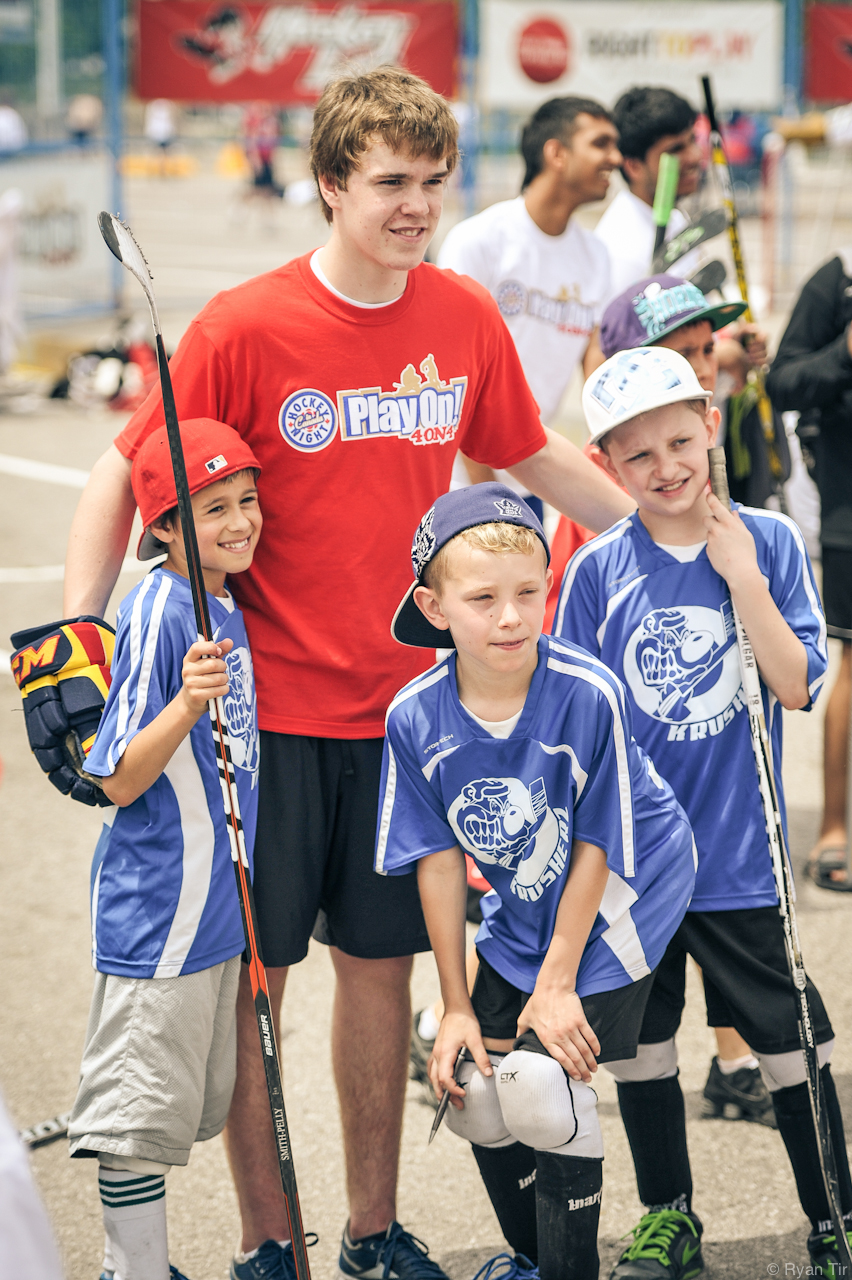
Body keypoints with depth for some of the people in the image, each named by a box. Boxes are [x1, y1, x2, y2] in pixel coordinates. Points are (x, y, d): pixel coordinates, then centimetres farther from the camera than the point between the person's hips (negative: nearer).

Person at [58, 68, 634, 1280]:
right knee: (251, 971, 2)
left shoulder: (464, 318, 1)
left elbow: (533, 454, 18)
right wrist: (77, 635, -16)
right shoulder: (247, 328, -13)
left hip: (400, 701, 4)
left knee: (383, 957, 12)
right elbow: (125, 474, -7)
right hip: (269, 709, -4)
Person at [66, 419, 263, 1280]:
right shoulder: (158, 613, -17)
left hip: (213, 908, 9)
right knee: (142, 1113, -3)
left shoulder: (226, 605, 9)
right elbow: (119, 782, -20)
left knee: (183, 1110, 16)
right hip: (156, 910, -9)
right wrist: (187, 703, -32)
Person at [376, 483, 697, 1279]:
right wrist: (456, 1006, -4)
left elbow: (596, 847, -19)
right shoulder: (415, 719, -18)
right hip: (520, 911, 5)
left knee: (541, 1083, -16)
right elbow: (439, 859, -8)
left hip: (626, 894, -5)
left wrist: (559, 981, -14)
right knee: (474, 1090, 3)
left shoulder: (587, 696, -28)